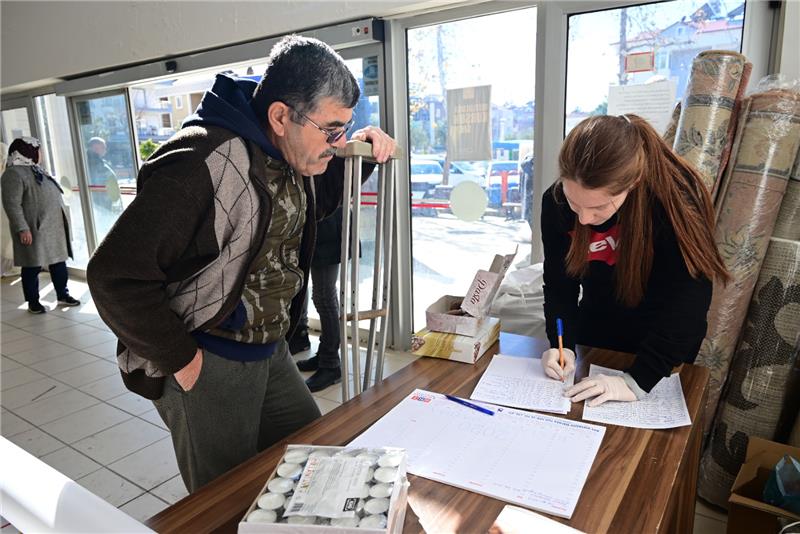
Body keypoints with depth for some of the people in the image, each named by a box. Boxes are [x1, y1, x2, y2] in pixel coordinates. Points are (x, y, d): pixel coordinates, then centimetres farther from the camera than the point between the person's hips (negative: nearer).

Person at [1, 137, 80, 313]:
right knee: (33, 267, 2)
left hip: (53, 227, 8)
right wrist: (22, 228, -23)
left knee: (59, 261, 13)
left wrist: (62, 221, 22)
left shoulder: (37, 170, 17)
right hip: (33, 229, -8)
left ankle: (62, 294, 24)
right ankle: (33, 302, 12)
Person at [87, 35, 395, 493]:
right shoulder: (204, 164, -27)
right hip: (206, 366, -8)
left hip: (270, 351, 8)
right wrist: (181, 360, -18)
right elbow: (116, 276, -26)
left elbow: (315, 204, 21)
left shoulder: (292, 155, 1)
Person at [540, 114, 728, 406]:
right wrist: (563, 345, -23)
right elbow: (559, 283, -10)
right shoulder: (556, 202, -20)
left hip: (663, 344, -3)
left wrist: (636, 381, -33)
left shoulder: (677, 200, -32)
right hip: (594, 337, 3)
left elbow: (686, 305, -30)